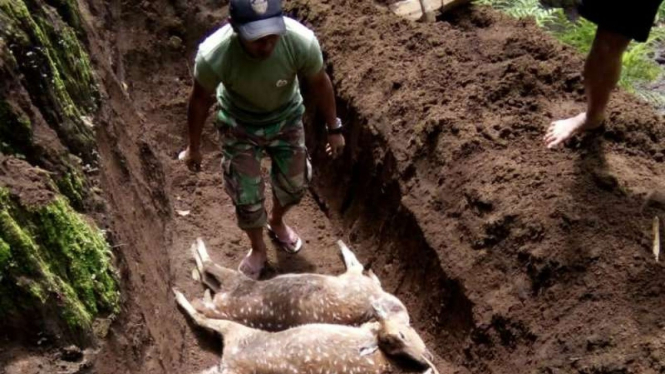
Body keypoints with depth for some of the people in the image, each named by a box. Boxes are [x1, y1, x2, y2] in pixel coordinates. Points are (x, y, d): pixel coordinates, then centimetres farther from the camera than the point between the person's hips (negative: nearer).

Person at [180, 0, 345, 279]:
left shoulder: (302, 41, -36)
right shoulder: (213, 55, -38)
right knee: (246, 197, 8)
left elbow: (319, 83, -13)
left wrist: (334, 129, 0)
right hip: (239, 125, -1)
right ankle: (258, 249, 41)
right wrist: (194, 147, -1)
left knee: (295, 184, 18)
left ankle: (276, 221, 55)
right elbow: (201, 99, -16)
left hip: (286, 118, 2)